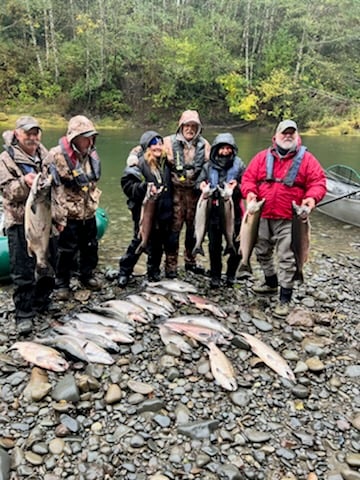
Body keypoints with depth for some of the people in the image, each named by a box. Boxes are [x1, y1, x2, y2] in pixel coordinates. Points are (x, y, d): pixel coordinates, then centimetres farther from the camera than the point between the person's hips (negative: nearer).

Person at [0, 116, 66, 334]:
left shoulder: (46, 157, 11)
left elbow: (57, 188, 13)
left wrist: (60, 216, 9)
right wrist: (24, 183, -29)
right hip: (21, 222, -5)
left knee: (48, 266, 14)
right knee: (23, 272, -2)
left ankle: (42, 303, 33)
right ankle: (24, 314, 9)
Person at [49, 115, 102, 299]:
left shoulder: (91, 154, 4)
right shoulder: (57, 155, -18)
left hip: (89, 212, 6)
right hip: (68, 214, -6)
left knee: (90, 247, 18)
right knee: (66, 251, 4)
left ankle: (87, 275, 38)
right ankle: (61, 283, 22)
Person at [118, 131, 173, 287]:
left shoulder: (165, 162, 8)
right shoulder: (139, 163, -12)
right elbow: (127, 184, -16)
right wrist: (145, 187, -28)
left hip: (162, 211, 6)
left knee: (158, 244, 14)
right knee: (139, 242, -2)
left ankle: (154, 273, 30)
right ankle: (124, 272, 14)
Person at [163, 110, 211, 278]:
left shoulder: (204, 145, 11)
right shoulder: (170, 142, 0)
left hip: (195, 191, 4)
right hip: (176, 191, -4)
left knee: (194, 227, 11)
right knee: (174, 227, -7)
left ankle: (190, 261, 27)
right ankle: (171, 265, 3)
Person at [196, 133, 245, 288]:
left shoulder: (239, 165, 0)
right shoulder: (209, 166, 5)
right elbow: (199, 182, 10)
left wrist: (237, 186, -21)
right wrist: (202, 185, -13)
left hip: (233, 211, -1)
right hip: (214, 212, 1)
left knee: (236, 245, 7)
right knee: (214, 245, 8)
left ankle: (231, 274, 26)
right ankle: (215, 276, 22)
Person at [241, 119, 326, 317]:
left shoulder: (306, 159, 1)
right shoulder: (262, 157, 8)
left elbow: (318, 182, -2)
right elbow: (248, 177, 6)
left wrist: (312, 197, -22)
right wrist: (250, 192, -14)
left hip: (289, 219, -4)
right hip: (262, 216, 4)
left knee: (287, 258, -5)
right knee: (262, 252, 18)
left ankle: (284, 299, 5)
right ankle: (271, 283, 41)